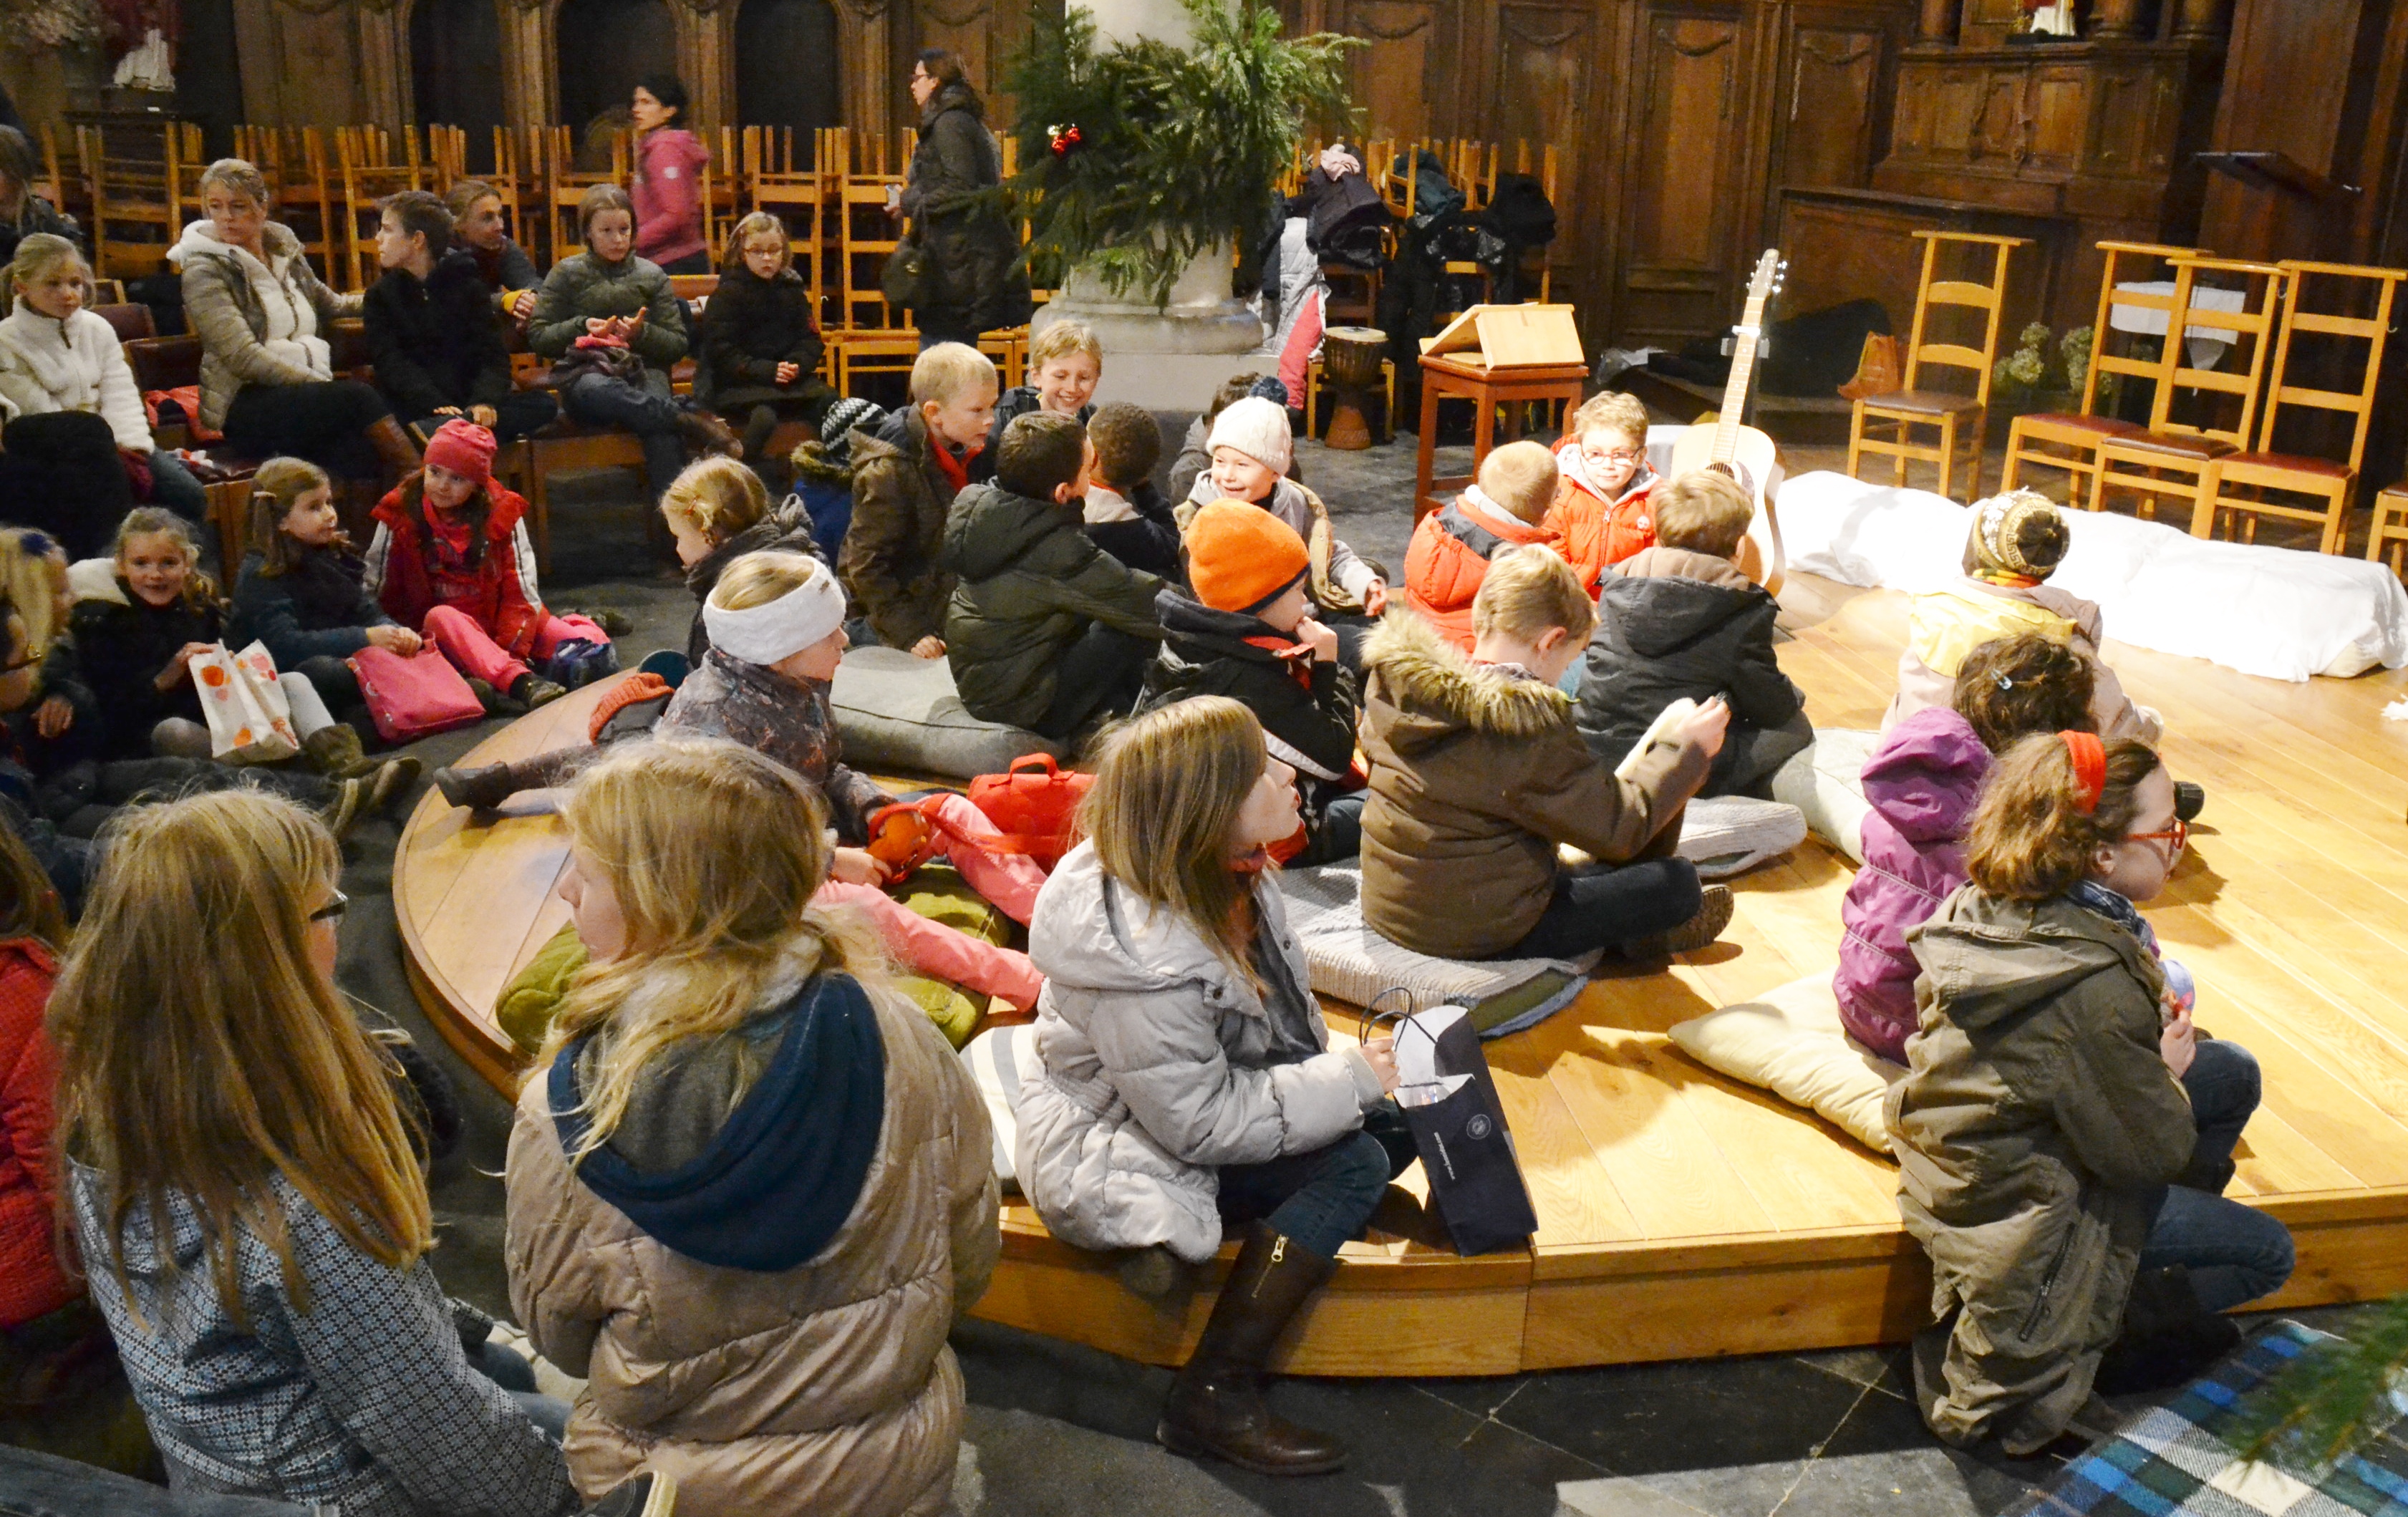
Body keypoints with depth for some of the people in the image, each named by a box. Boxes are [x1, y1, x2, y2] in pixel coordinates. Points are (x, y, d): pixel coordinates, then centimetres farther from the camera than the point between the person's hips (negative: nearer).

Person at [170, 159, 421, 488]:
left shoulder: (285, 250, 18)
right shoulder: (205, 270, 0)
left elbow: (328, 304, 37)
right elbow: (244, 357, -12)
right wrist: (325, 385, -16)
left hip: (308, 396, 5)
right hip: (245, 407, -5)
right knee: (358, 396, -32)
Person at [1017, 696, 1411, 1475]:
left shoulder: (1227, 876, -7)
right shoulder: (1144, 965, -33)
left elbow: (1282, 1018, 10)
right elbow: (1203, 1124, -27)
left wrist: (1343, 1062, -6)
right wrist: (1347, 1082, -22)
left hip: (1201, 1105, 8)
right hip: (1117, 1162, -8)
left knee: (1393, 1128, -4)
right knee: (1352, 1166, -22)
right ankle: (1212, 1398, -16)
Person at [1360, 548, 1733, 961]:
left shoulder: (1397, 687, -5)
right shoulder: (1529, 731, -26)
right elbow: (1619, 828, -17)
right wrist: (1683, 748, -3)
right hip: (1476, 934, -8)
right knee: (1678, 881, 7)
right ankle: (1644, 935, 35)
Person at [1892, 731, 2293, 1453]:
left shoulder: (1993, 909, -8)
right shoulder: (2095, 987, -33)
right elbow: (2150, 1148, -20)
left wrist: (2153, 1039, -3)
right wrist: (2169, 1072, -2)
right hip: (2023, 1208, -8)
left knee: (2233, 1070, 12)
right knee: (2268, 1253, 8)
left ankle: (2166, 1248, 21)